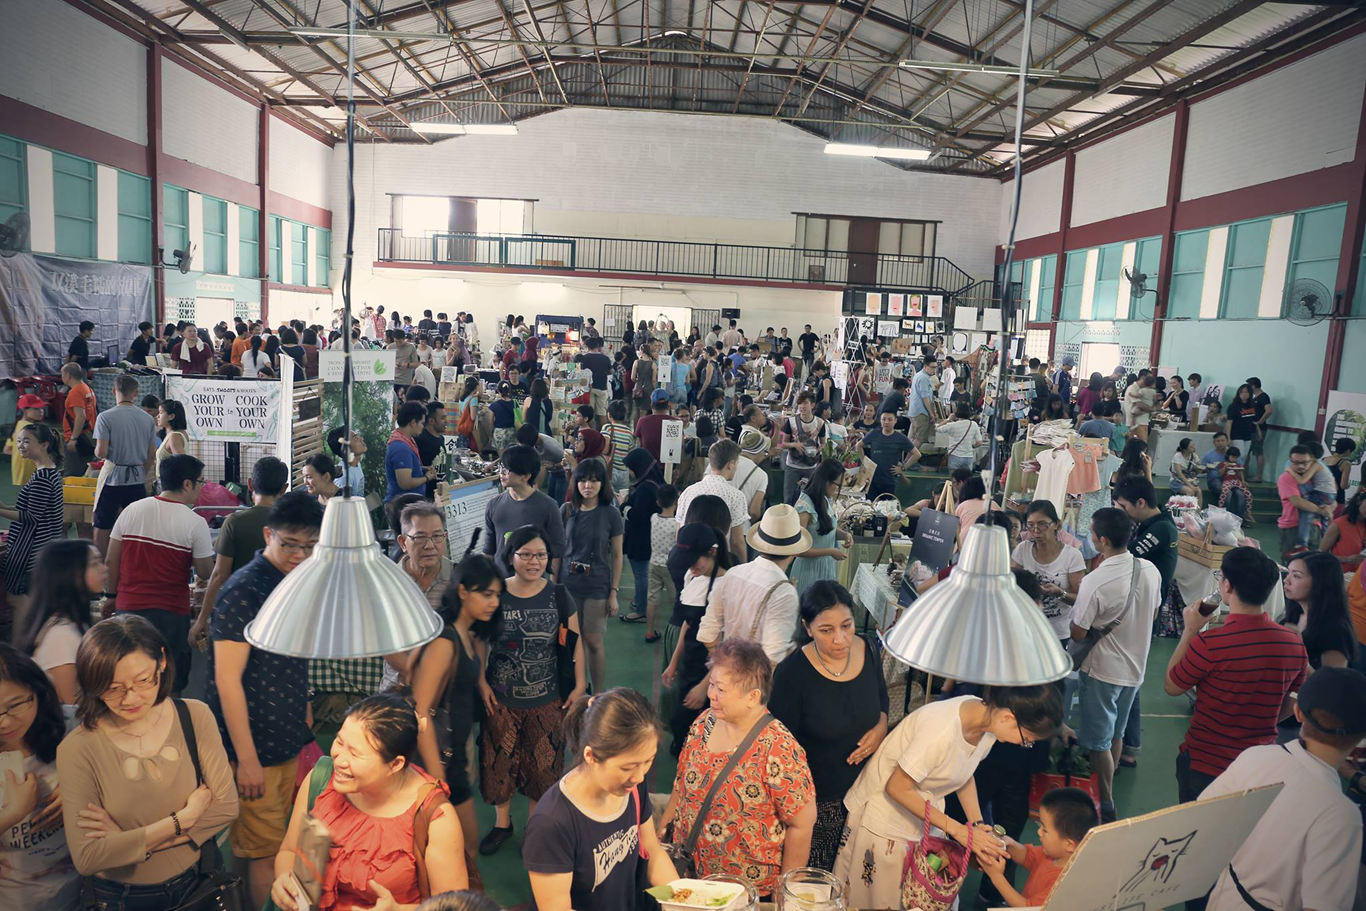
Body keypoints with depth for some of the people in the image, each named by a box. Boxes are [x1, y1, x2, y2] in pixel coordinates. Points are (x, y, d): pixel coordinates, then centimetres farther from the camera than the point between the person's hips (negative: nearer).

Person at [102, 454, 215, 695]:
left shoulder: (132, 510, 2)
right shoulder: (195, 523, -12)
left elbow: (110, 561, 5)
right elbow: (205, 573, -6)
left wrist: (111, 596, 17)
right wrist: (202, 548, 11)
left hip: (128, 606, 5)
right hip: (170, 612, -4)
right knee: (171, 683, 7)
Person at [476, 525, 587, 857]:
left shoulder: (559, 595, -4)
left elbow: (574, 642, 1)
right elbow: (479, 642, 3)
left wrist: (579, 684, -2)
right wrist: (481, 682, -3)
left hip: (548, 698, 0)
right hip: (501, 698, 1)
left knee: (543, 763, 8)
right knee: (500, 761, 11)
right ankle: (503, 822, 34)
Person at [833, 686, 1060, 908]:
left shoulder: (989, 723, -12)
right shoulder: (943, 730, -36)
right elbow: (897, 789, -25)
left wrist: (977, 824, -6)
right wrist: (958, 830, -21)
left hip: (924, 812, 7)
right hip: (883, 813, -7)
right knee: (878, 899, 5)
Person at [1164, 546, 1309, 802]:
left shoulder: (1208, 644, -27)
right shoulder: (1295, 644, -10)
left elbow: (1171, 687, -10)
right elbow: (1286, 710, 4)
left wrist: (1189, 630, -7)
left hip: (1204, 765, -4)